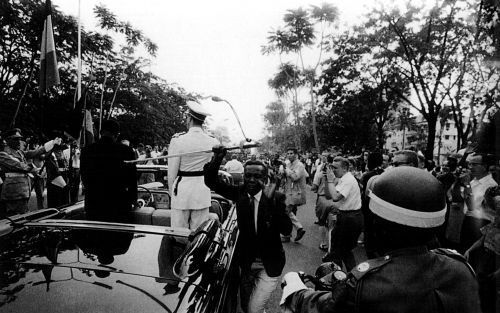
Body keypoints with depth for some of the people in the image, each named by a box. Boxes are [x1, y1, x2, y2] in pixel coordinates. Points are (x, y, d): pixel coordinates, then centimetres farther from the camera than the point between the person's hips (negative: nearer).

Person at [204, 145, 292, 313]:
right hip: (247, 262, 4)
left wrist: (271, 198, -39)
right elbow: (210, 181, -11)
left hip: (270, 264, -3)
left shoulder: (276, 197, -18)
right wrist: (217, 159, -28)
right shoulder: (239, 193, -10)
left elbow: (287, 230, -28)